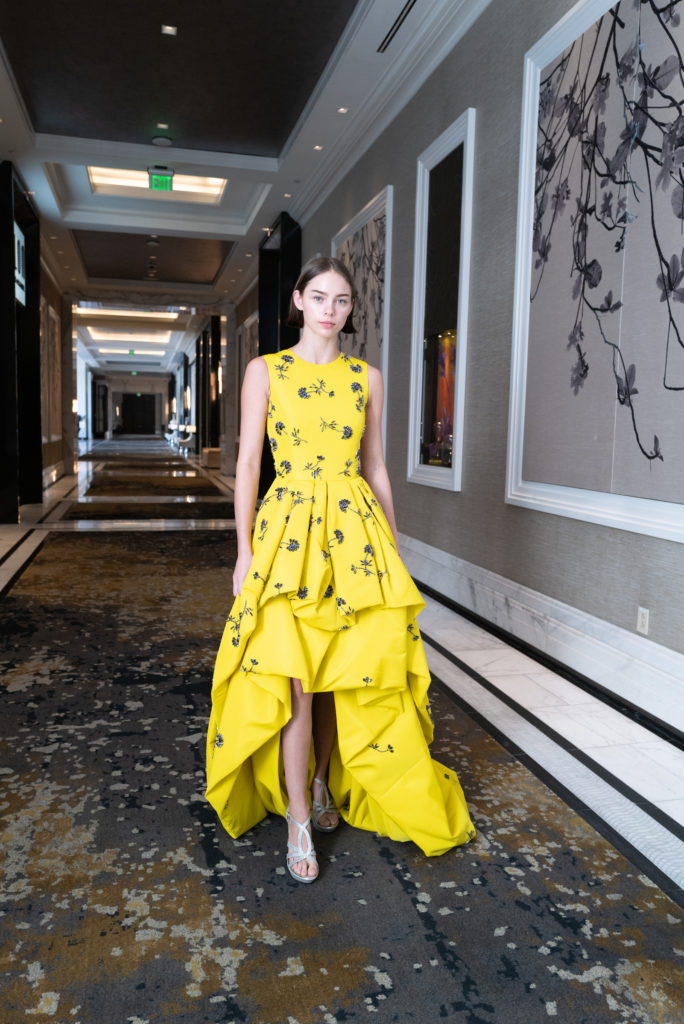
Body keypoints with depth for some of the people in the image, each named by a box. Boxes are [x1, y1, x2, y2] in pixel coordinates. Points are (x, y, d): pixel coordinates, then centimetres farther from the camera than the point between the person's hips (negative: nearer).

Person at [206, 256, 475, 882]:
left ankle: (325, 782, 33)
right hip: (289, 530, -2)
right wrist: (245, 549, -4)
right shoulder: (265, 371, 3)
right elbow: (248, 464, 1)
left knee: (349, 674, 7)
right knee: (296, 678, -4)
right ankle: (298, 821, 11)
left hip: (356, 532, 3)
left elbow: (376, 467, 13)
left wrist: (393, 545, 11)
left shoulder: (367, 377, 10)